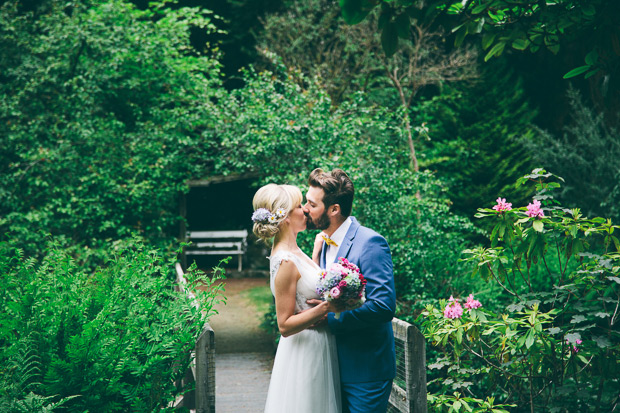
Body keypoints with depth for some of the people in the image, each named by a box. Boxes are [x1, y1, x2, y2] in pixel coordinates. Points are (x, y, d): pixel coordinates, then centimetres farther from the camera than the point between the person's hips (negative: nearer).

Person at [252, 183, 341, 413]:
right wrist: (326, 307, -28)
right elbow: (285, 325, -20)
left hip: (318, 349, 10)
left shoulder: (291, 251, 6)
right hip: (305, 352, -10)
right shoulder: (286, 262, -22)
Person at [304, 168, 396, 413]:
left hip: (366, 369, -8)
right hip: (337, 365, 8)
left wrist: (329, 317, -21)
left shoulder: (370, 243, -19)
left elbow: (383, 306, -27)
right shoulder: (324, 242, 8)